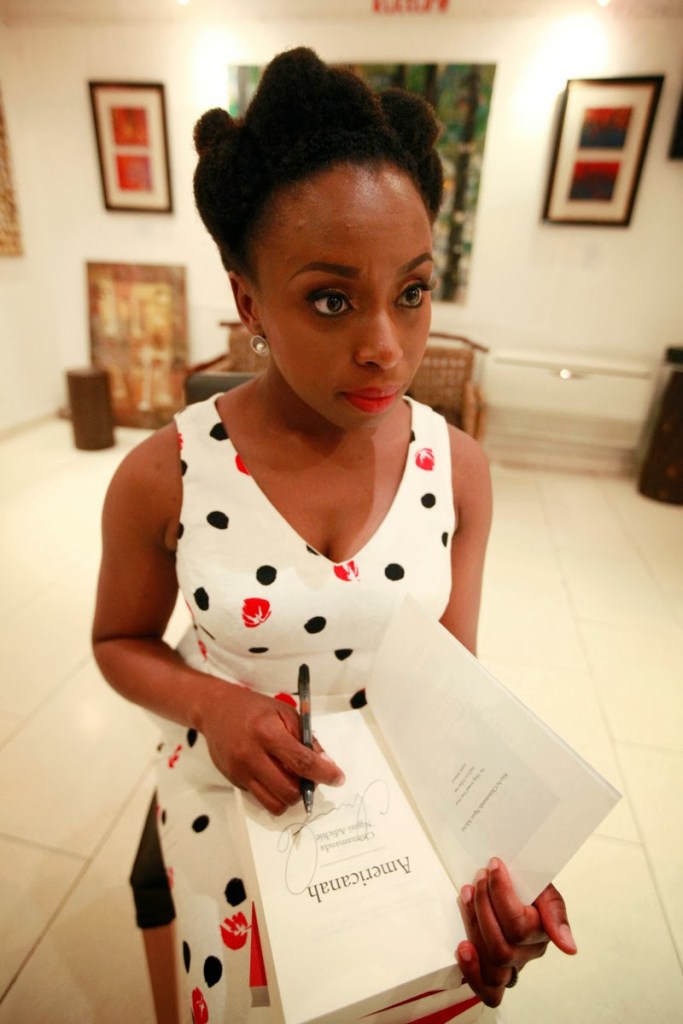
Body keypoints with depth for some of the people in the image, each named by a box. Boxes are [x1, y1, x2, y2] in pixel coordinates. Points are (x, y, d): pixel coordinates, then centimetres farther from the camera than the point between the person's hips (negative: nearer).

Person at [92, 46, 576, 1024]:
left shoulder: (458, 467, -16)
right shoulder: (161, 479, -22)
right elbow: (120, 640, -4)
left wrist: (493, 850, -22)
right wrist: (211, 701, -24)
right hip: (233, 801, 0)